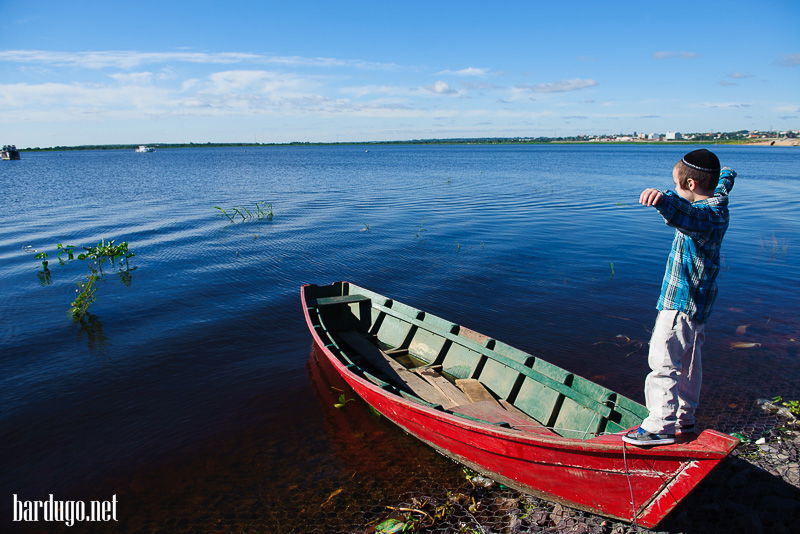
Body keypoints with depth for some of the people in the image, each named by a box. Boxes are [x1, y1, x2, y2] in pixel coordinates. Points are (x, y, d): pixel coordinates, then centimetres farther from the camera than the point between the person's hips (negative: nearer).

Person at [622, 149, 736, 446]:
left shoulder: (708, 214, -23)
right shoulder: (718, 201, 8)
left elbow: (688, 215, -49)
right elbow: (722, 185, 34)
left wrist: (664, 200, -69)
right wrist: (725, 174, 56)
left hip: (682, 302, -11)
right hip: (696, 299, 11)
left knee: (663, 360, -9)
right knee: (688, 361, 19)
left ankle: (661, 425, -4)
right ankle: (684, 417, 31)